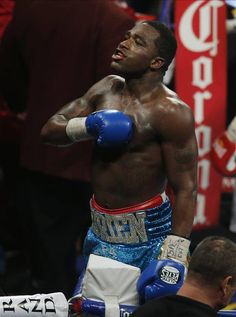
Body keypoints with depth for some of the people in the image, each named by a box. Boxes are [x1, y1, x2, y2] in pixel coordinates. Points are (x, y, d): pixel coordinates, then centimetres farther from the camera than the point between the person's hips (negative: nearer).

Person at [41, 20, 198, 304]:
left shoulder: (170, 112, -15)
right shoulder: (107, 89, 7)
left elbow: (185, 189, -19)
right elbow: (49, 130, 9)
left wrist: (173, 260, -25)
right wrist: (88, 126, -13)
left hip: (147, 239, -7)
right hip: (100, 232, 7)